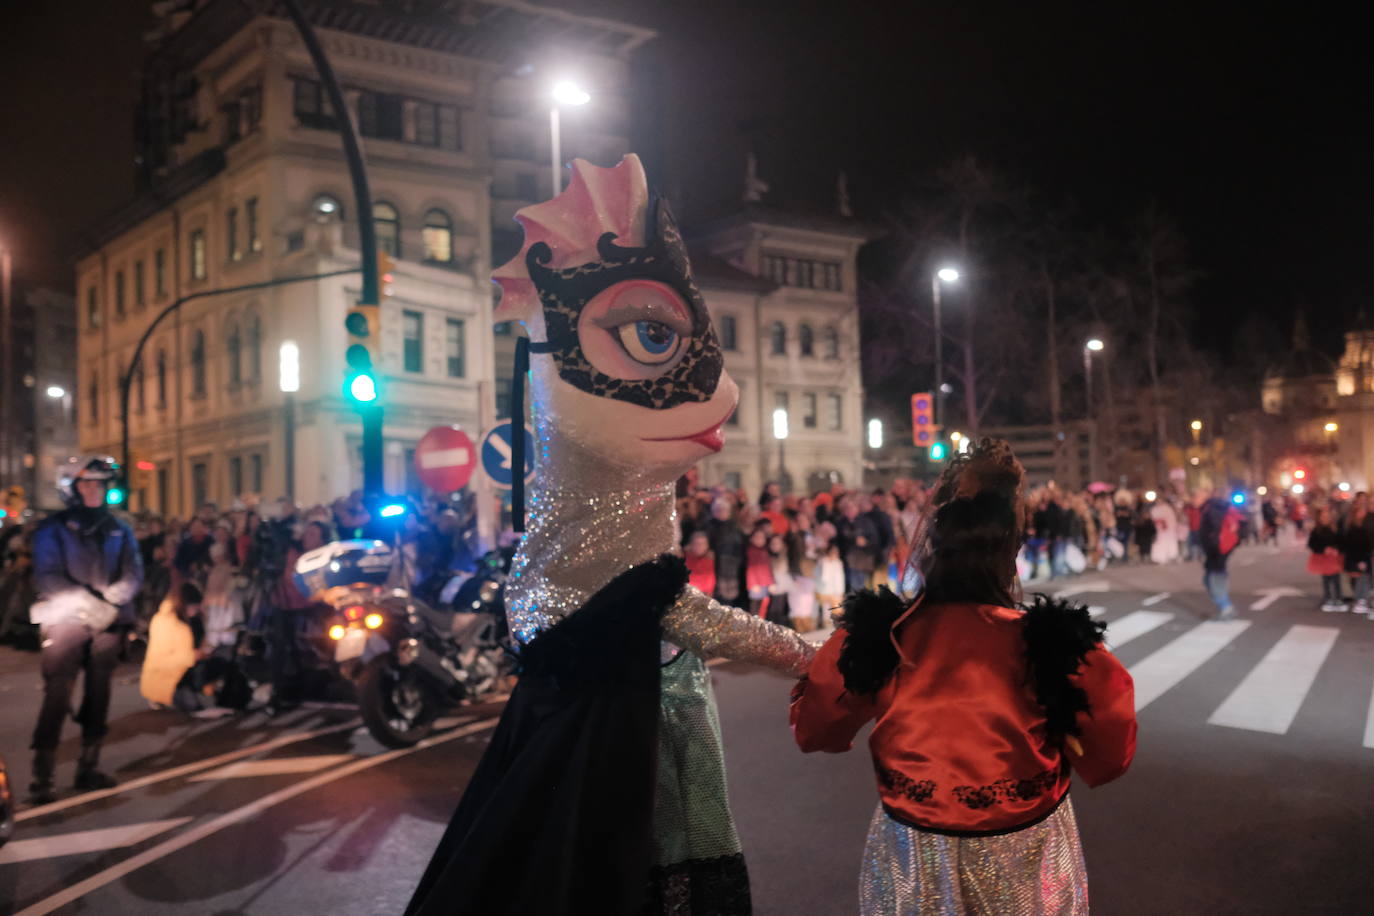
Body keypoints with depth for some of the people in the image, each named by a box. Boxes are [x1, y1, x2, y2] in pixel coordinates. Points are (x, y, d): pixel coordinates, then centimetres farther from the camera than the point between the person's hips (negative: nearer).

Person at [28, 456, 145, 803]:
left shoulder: (119, 530, 10)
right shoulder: (52, 529, 1)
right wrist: (88, 602, -20)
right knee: (57, 698, -9)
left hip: (108, 622, 4)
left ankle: (88, 768, 17)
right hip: (66, 620, -4)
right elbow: (48, 577, -9)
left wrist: (110, 601, -17)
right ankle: (42, 777, -6)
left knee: (98, 696, 8)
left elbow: (133, 573, 2)